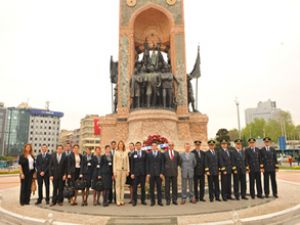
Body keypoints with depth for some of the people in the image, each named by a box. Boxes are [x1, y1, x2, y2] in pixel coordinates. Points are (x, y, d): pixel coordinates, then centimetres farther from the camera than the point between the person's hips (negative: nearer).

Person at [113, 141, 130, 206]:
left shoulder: (125, 153, 8)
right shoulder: (116, 153, 1)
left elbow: (127, 162, 9)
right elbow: (114, 162, 0)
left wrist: (128, 171, 3)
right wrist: (114, 171, -5)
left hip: (124, 170, 3)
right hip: (118, 170, -2)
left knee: (122, 185, 6)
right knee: (118, 185, 0)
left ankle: (122, 200, 12)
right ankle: (118, 201, 4)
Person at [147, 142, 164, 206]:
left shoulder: (160, 154, 5)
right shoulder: (148, 154, 6)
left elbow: (162, 164, 3)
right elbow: (147, 164, 4)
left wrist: (161, 173, -4)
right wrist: (148, 173, -3)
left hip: (158, 173, 0)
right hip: (151, 174, 0)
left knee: (159, 188, 4)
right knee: (152, 188, 4)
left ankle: (159, 201, 12)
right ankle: (152, 201, 13)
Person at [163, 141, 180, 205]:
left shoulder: (176, 153, 6)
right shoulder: (164, 153, 0)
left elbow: (178, 161, 18)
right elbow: (163, 162, 6)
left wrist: (176, 166, 11)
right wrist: (164, 170, 3)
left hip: (174, 172, 2)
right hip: (167, 172, -2)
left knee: (175, 186, 5)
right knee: (167, 187, 3)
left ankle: (174, 200, 14)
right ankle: (168, 200, 11)